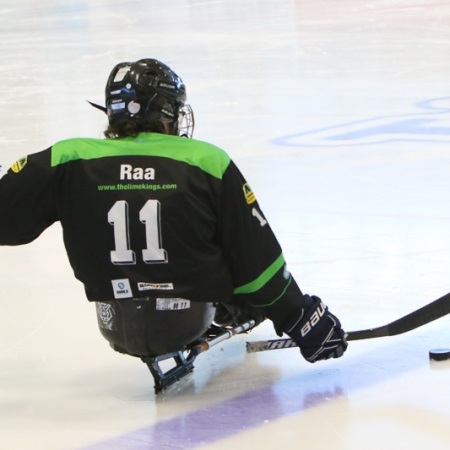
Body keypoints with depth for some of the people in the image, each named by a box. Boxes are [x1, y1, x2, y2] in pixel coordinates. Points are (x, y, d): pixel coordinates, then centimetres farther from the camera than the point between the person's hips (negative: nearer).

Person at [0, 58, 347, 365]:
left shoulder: (67, 161, -10)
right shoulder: (208, 164, -10)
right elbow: (256, 256, -6)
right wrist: (300, 319, 5)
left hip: (118, 329, 2)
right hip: (193, 317, -2)